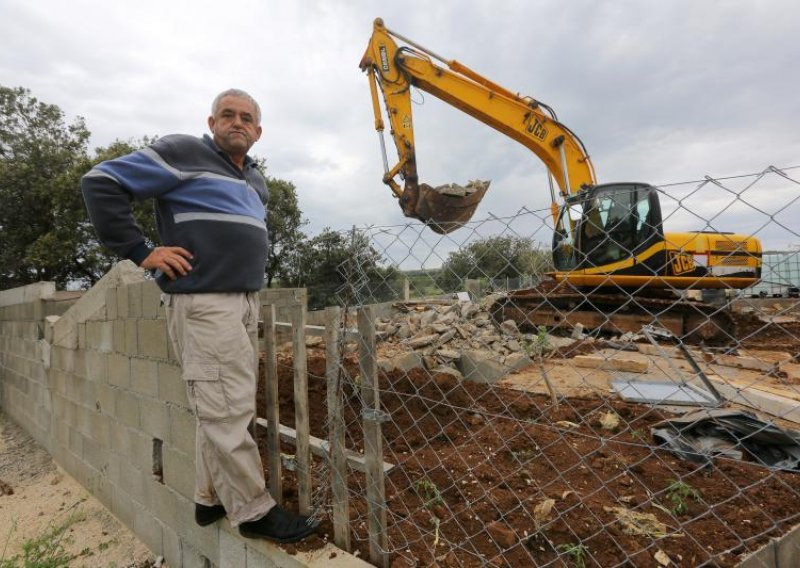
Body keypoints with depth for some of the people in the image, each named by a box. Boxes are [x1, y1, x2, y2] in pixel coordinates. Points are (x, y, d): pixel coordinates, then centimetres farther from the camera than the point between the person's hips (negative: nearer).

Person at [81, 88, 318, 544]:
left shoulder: (256, 179, 21)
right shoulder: (184, 152, -2)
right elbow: (101, 182, -6)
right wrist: (142, 252, -11)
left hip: (246, 302, 8)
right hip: (204, 302, -8)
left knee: (227, 407, 12)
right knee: (228, 410, -4)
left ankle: (211, 498, 27)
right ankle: (253, 510, 9)